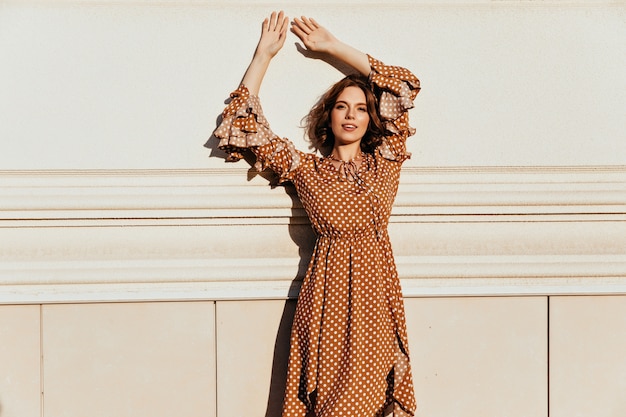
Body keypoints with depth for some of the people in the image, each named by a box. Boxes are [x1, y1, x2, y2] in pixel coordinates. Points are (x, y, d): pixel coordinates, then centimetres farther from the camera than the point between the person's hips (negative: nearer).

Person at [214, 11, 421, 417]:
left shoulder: (386, 162, 9)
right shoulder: (306, 168, 8)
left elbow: (405, 85, 9)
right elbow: (244, 122, 7)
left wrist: (334, 46, 13)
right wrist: (264, 54, 12)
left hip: (375, 289, 1)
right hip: (328, 288, -1)